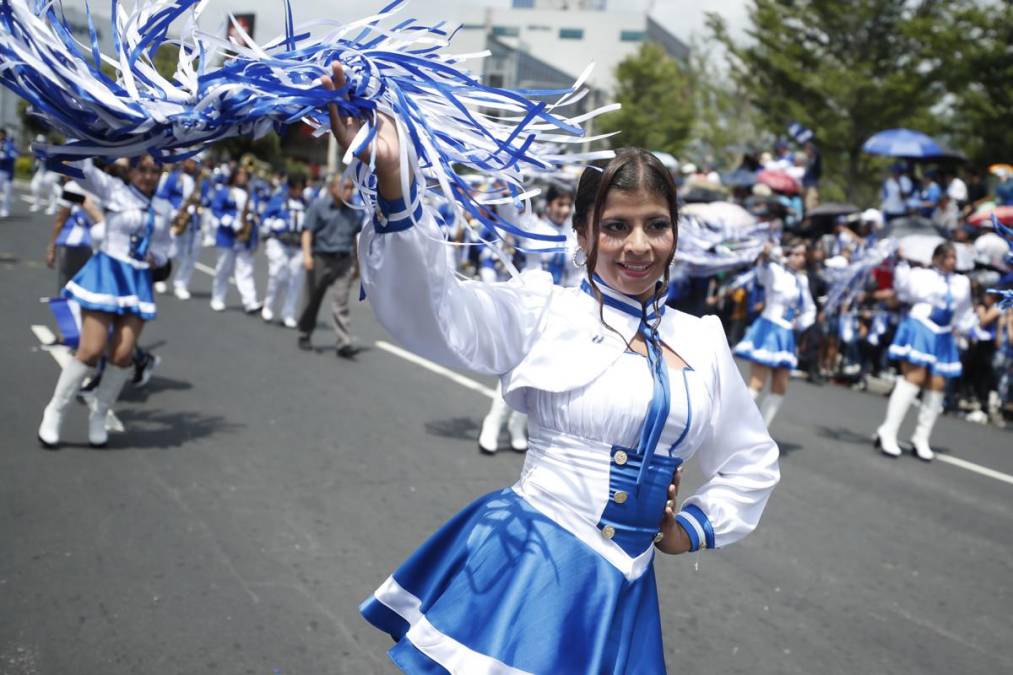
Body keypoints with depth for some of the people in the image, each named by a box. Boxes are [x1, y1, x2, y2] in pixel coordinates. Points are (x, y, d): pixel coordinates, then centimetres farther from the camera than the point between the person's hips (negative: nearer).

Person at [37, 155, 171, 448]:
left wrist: (157, 257, 1)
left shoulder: (164, 208, 11)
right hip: (107, 274, -4)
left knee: (123, 354, -3)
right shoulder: (114, 189, -2)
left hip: (139, 281, 4)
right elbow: (81, 166, -12)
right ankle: (54, 411, 8)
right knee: (91, 350, -10)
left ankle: (98, 414, 18)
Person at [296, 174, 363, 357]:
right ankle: (304, 335, 30)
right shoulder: (318, 206, -4)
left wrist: (357, 264, 19)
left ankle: (345, 343, -13)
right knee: (313, 301, 11)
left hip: (344, 261, 2)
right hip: (321, 259, -2)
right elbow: (308, 232, -7)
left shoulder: (354, 211, 9)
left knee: (340, 302, -8)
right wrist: (307, 255, -20)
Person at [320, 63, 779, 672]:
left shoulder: (702, 342, 6)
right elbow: (432, 309, -27)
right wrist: (391, 182, -41)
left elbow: (753, 460, 22)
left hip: (621, 591, 4)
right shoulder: (546, 313, -7)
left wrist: (694, 529, 10)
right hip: (527, 567, -4)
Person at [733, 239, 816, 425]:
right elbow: (763, 274, -35)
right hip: (768, 330, -7)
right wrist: (765, 258, -57)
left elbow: (810, 309, 26)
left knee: (780, 389, 7)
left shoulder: (802, 279, 12)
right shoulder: (775, 271, -8)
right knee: (757, 385, -12)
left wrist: (800, 324, 6)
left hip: (785, 335, 7)